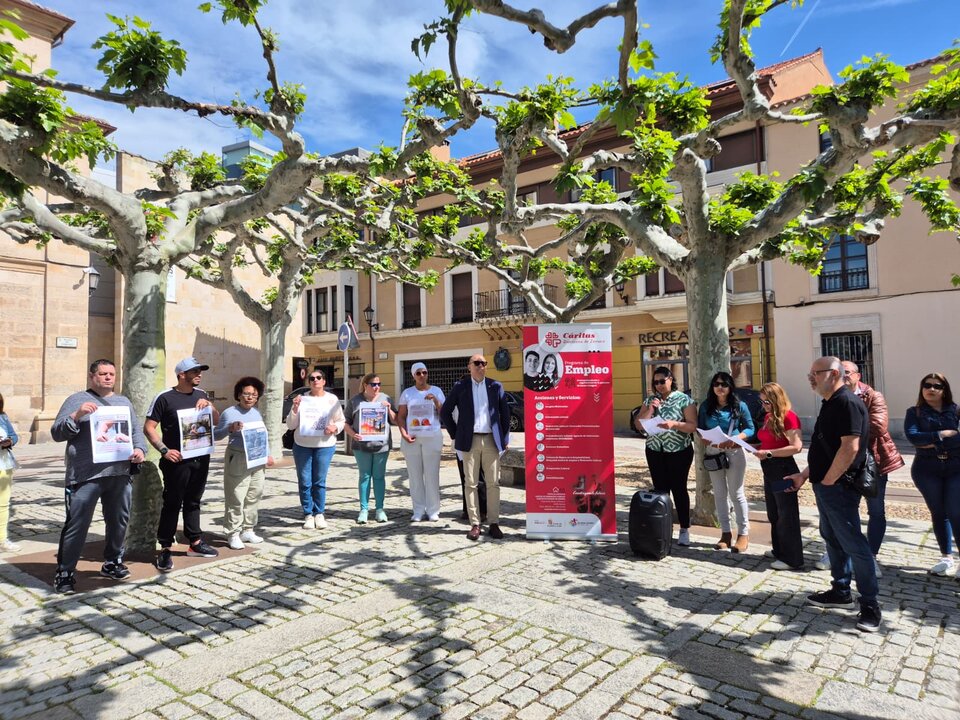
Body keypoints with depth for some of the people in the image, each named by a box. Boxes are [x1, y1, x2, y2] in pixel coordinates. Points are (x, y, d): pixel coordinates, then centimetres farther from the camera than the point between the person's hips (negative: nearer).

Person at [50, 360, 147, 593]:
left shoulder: (123, 402, 18)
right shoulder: (77, 400, 3)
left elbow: (136, 431, 17)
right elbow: (57, 433, -2)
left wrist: (140, 449, -3)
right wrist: (77, 415, -19)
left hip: (120, 473, 5)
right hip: (85, 475, -5)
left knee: (118, 521, 13)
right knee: (77, 524, -3)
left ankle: (112, 563, 29)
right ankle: (65, 572, 9)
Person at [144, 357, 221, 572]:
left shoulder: (201, 394, 9)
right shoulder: (165, 397, -8)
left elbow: (216, 420, 13)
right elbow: (149, 428, -9)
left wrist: (209, 405, -6)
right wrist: (165, 450, -18)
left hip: (201, 458, 6)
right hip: (177, 460, -5)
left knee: (193, 502, 16)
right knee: (172, 504, 0)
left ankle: (195, 543, 25)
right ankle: (165, 550, 9)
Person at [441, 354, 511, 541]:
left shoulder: (496, 386, 7)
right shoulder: (460, 387, 4)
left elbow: (505, 413, 11)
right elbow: (445, 412, 8)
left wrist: (505, 438, 7)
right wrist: (455, 435, 5)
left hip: (491, 440, 1)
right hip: (470, 441, -1)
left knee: (493, 483, 2)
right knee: (471, 484, 2)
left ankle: (494, 523, 10)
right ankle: (475, 524, 8)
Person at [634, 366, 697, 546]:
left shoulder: (684, 400, -4)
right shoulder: (650, 400, 7)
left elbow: (693, 426, -9)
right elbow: (638, 424, 3)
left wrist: (674, 424, -24)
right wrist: (650, 409, -12)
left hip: (679, 451, -3)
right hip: (655, 451, 3)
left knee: (678, 489, 1)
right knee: (660, 489, 5)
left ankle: (684, 529, 13)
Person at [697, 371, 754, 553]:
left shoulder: (739, 406, -1)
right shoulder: (706, 407, 5)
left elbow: (750, 428, 1)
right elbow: (700, 430, 6)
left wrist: (736, 438, -17)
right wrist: (708, 440, -14)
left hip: (734, 452, -3)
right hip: (713, 453, 3)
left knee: (736, 493, 2)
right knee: (719, 494, 8)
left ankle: (743, 533, 12)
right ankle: (725, 533, 17)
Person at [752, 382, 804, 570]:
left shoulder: (789, 417, -15)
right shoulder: (768, 417, 11)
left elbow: (796, 447, -22)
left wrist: (769, 453, -24)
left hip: (783, 470, -9)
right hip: (769, 470, 9)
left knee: (787, 516, 0)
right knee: (773, 514, 18)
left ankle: (793, 559, 10)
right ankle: (779, 551, 32)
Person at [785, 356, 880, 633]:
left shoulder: (847, 402, -18)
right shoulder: (830, 404, 14)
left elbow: (850, 447, -26)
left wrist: (827, 481, -18)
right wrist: (804, 475, 15)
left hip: (839, 487, -10)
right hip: (825, 487, 10)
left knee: (853, 545, -2)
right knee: (832, 539, 18)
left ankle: (870, 605, 9)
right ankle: (841, 592, 30)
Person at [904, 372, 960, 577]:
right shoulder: (914, 412, 3)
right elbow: (912, 436, -13)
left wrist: (934, 443, -15)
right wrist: (941, 435, -16)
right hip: (927, 470, 1)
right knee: (938, 513, 10)